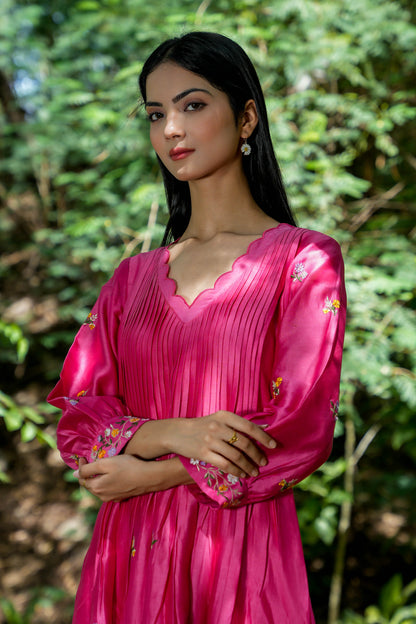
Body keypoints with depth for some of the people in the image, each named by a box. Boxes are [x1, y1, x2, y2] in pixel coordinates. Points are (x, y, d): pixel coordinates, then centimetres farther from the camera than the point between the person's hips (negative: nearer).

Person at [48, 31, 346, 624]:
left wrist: (150, 474, -8)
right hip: (128, 549, 4)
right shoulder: (134, 276, 9)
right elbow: (77, 414, 3)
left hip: (241, 546, -3)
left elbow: (300, 430, -11)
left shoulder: (304, 258, -3)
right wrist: (172, 433, -16)